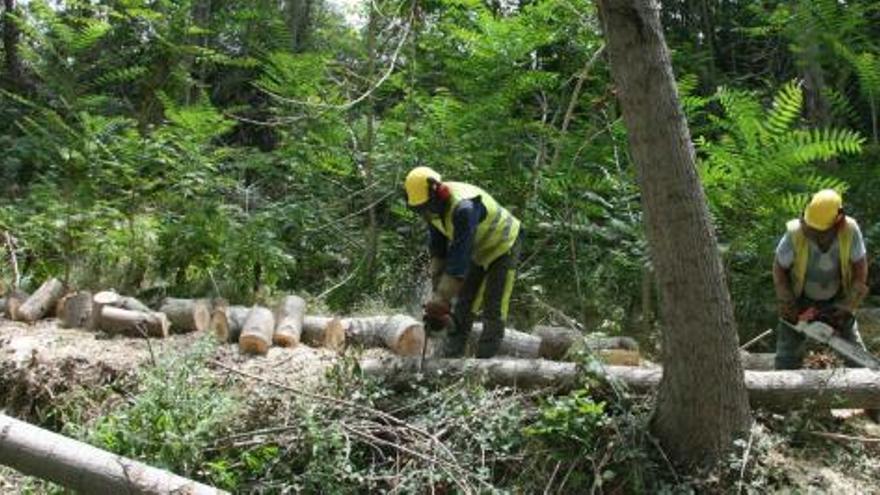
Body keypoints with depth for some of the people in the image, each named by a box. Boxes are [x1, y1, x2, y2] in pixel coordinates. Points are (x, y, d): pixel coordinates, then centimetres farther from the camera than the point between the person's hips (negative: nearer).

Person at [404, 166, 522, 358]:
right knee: (463, 304, 6)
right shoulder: (434, 207, -13)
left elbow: (459, 256, -39)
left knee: (494, 309, -8)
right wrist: (437, 290, -11)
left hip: (502, 247, -8)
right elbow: (438, 250, -6)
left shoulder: (463, 207, -39)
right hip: (478, 251, 8)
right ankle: (451, 356, 10)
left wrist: (441, 300, -36)